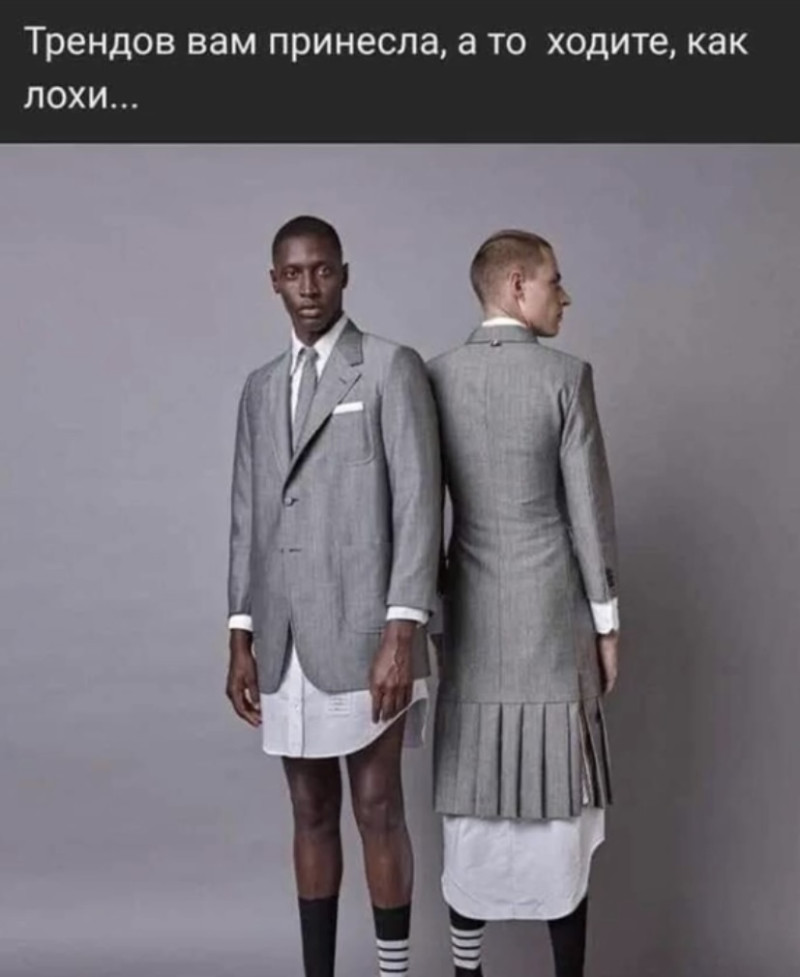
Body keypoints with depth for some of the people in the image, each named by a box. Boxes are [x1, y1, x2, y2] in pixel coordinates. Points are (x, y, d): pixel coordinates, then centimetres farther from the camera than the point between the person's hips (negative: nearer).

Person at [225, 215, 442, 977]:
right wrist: (241, 639, 9)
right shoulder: (261, 388, 15)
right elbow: (247, 518, 15)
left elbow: (418, 504, -10)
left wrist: (402, 633, -18)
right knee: (311, 814, 12)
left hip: (362, 631, -5)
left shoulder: (392, 368, -3)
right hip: (284, 640, 5)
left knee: (377, 808, 0)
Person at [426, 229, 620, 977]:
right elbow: (590, 509, -9)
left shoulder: (435, 378, 2)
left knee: (472, 800, 10)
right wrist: (607, 620, 0)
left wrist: (428, 613, 12)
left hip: (470, 614, 4)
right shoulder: (566, 376, -9)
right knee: (558, 803, 4)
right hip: (553, 614, -3)